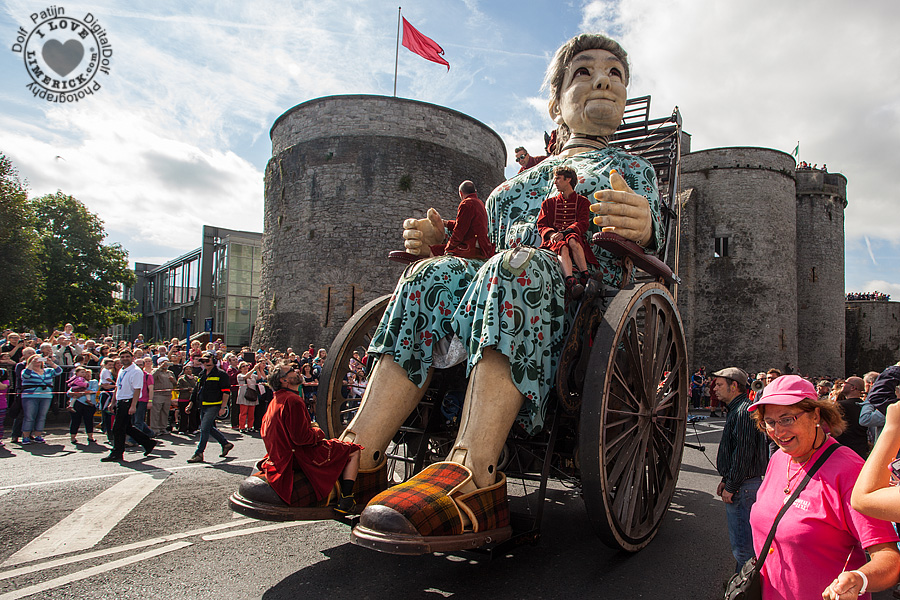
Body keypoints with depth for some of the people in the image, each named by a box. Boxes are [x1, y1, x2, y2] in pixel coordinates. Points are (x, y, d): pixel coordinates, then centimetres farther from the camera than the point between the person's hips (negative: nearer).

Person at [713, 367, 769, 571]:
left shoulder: (744, 411, -18)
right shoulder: (735, 410, 15)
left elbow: (743, 453, -22)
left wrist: (731, 487, -19)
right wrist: (725, 480, 19)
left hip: (743, 487, -11)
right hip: (739, 484, 11)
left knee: (742, 544, -2)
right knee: (740, 539, 19)